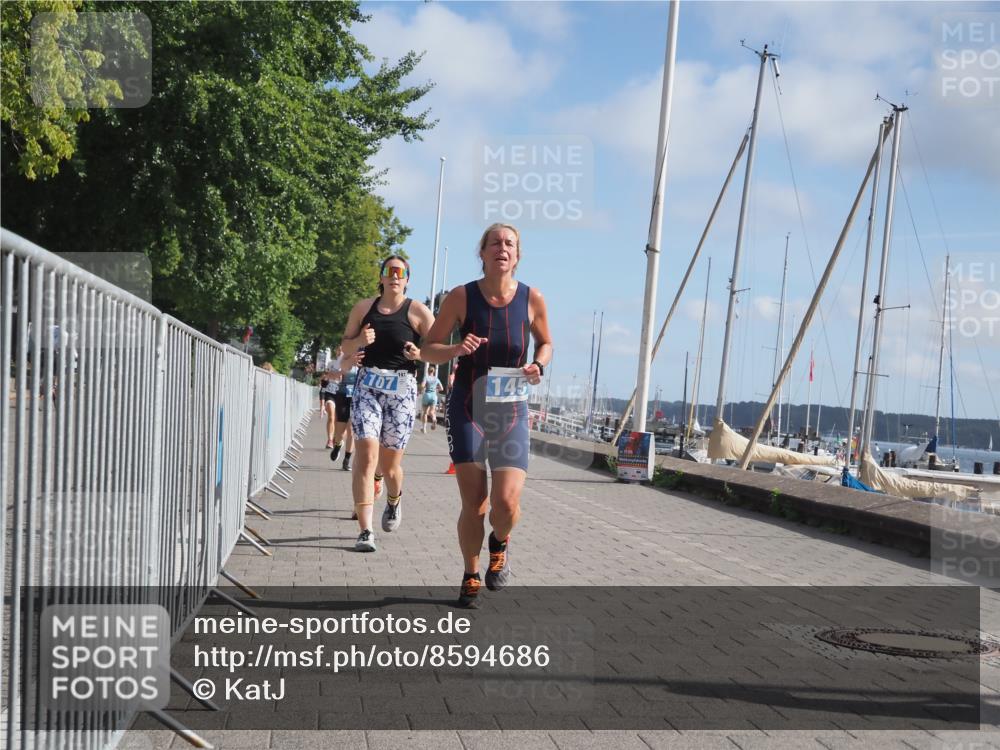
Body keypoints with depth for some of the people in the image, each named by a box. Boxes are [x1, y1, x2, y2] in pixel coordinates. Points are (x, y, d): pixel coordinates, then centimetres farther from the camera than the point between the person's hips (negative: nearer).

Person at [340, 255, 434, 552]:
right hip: (368, 386, 1)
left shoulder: (418, 311, 3)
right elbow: (345, 346, 16)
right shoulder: (364, 307, 11)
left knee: (390, 464, 5)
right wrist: (360, 340, -7)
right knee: (366, 455, -15)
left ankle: (394, 498, 42)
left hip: (402, 389, -1)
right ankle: (365, 531, -14)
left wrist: (419, 353, -19)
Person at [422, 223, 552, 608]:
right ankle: (471, 577, 22)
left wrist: (538, 366, -6)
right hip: (467, 410, -1)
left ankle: (500, 545, 23)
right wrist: (455, 349, -19)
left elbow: (546, 343, 16)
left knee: (506, 503, -13)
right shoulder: (461, 297, -4)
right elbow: (428, 349, 2)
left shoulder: (532, 299, -1)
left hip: (511, 412, 1)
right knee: (473, 505, -2)